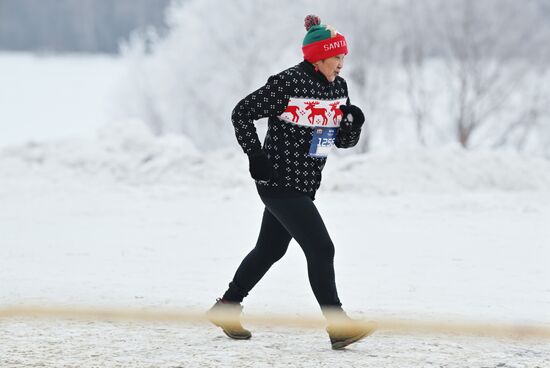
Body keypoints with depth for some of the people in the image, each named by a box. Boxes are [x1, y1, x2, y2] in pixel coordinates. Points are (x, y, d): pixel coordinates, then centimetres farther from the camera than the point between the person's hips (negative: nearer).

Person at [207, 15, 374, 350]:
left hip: (305, 185, 9)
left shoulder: (338, 87, 5)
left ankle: (226, 308, 35)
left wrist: (353, 124, -10)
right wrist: (256, 156, -15)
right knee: (320, 249, -14)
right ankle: (338, 327, -12)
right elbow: (242, 113, -12)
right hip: (280, 182, -9)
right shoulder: (288, 83, -18)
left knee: (270, 249, 20)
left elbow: (344, 141, 11)